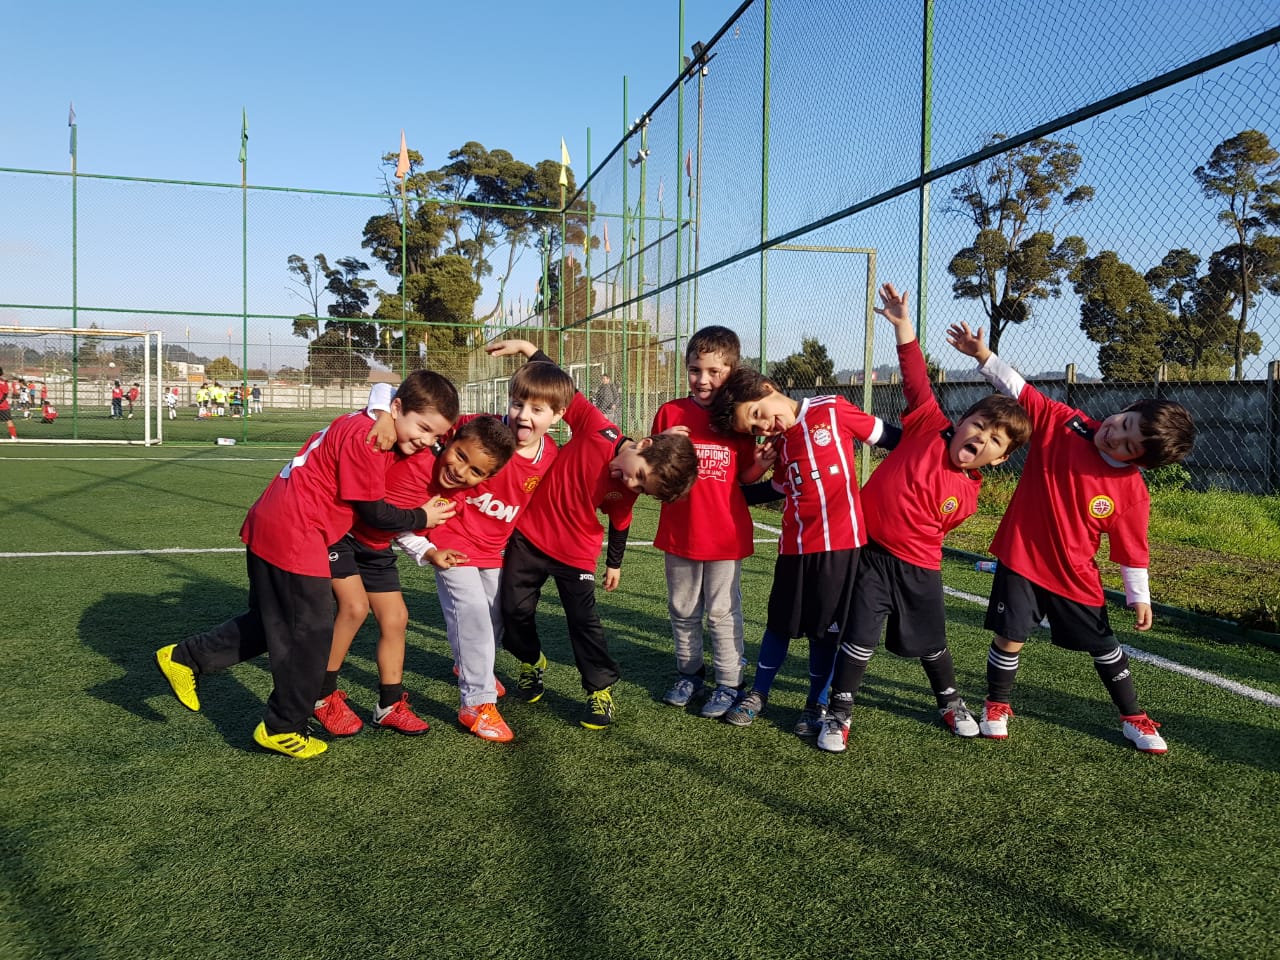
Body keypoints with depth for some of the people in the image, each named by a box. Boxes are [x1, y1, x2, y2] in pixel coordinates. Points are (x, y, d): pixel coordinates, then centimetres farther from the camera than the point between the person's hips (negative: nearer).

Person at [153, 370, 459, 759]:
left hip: (269, 524, 10)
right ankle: (283, 729, 19)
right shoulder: (364, 437, -20)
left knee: (272, 622, 24)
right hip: (294, 537, -10)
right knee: (310, 632, 4)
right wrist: (421, 517, -1)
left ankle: (184, 658, 32)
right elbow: (373, 511, -15)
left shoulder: (357, 424, 8)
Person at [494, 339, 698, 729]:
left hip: (576, 553, 0)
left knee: (584, 620, -2)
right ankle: (532, 662, 37)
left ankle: (601, 689, 15)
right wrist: (527, 347, -19)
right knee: (515, 610, 9)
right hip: (528, 534, 0)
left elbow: (619, 523, 4)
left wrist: (614, 564, 15)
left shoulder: (625, 492, -15)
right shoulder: (598, 430, -24)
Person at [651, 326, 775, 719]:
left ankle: (729, 683, 20)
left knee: (722, 612, 6)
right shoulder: (670, 412, -2)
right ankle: (689, 672, 35)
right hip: (679, 533, 3)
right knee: (683, 610, 17)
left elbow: (745, 477, 2)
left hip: (725, 534, -2)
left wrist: (761, 464, -19)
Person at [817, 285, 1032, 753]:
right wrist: (902, 324, -17)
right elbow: (917, 381, -12)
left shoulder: (968, 494, -2)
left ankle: (950, 702, 43)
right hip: (869, 553, -2)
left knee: (930, 642, 16)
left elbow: (934, 529, 6)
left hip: (918, 566, 2)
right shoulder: (929, 428, -7)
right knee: (860, 637, -6)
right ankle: (839, 714, 8)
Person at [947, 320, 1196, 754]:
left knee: (1104, 646, 13)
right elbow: (1018, 389, -9)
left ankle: (1133, 718, 34)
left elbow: (1131, 549, -4)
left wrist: (1139, 597, 1)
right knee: (1009, 637, 1)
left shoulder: (1132, 492, -14)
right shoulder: (1061, 422, -12)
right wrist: (983, 356, -21)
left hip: (1075, 574, 0)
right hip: (1020, 556, 0)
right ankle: (996, 706, 24)